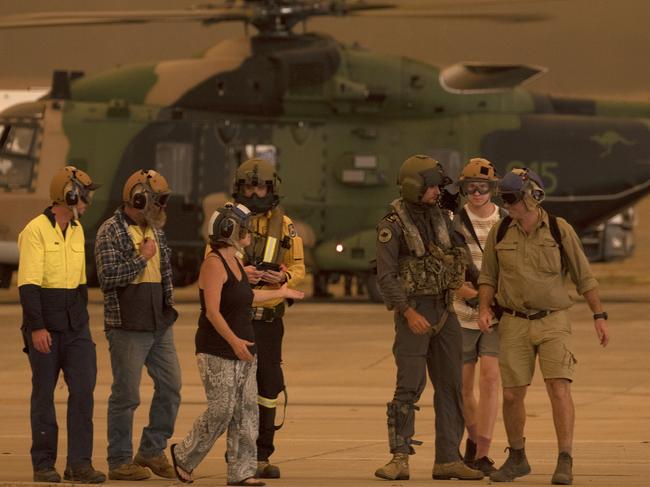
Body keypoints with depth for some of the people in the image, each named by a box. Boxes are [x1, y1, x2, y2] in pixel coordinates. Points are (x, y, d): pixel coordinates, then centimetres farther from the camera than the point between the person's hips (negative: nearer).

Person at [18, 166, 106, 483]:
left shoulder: (76, 231, 12)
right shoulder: (36, 230, -11)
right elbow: (28, 284, -16)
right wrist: (37, 327, -22)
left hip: (75, 325, 6)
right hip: (44, 327, -6)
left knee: (83, 388, -6)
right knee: (44, 393, 2)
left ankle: (79, 463, -6)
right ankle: (43, 465, 10)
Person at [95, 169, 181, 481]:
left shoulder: (154, 230, 13)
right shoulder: (111, 232, -11)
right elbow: (108, 277, -21)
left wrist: (168, 309, 22)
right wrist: (141, 258, -17)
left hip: (159, 325, 8)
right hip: (128, 327, -8)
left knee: (170, 386, 7)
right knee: (126, 396, -3)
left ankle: (152, 451, 19)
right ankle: (120, 462, 5)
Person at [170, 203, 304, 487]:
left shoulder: (234, 261, 12)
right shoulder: (214, 264, -16)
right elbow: (212, 312, -22)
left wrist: (280, 293, 42)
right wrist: (234, 340, -34)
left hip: (243, 348, 9)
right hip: (217, 352, -9)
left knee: (246, 410, 5)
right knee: (221, 411, -8)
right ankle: (183, 457, 11)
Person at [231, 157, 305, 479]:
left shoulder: (284, 226, 6)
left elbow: (299, 269, 7)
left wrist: (283, 277, -15)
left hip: (268, 317, 2)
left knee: (268, 386, 1)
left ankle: (262, 456, 8)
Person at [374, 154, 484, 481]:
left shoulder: (440, 216, 9)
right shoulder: (392, 225, -11)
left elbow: (458, 252, 24)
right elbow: (385, 276, -16)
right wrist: (409, 313, -22)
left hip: (443, 309, 7)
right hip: (413, 310, -7)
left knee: (450, 385, 5)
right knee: (410, 385, -13)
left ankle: (448, 460, 7)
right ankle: (399, 459, -10)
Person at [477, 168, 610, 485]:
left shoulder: (560, 230, -6)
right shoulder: (499, 233, -1)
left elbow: (583, 276, 1)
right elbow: (488, 276, 9)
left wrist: (599, 317, -1)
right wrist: (484, 309, -7)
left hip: (553, 322, -2)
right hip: (515, 324, 2)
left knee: (559, 388, -16)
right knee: (511, 395, 2)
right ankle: (516, 459, 24)